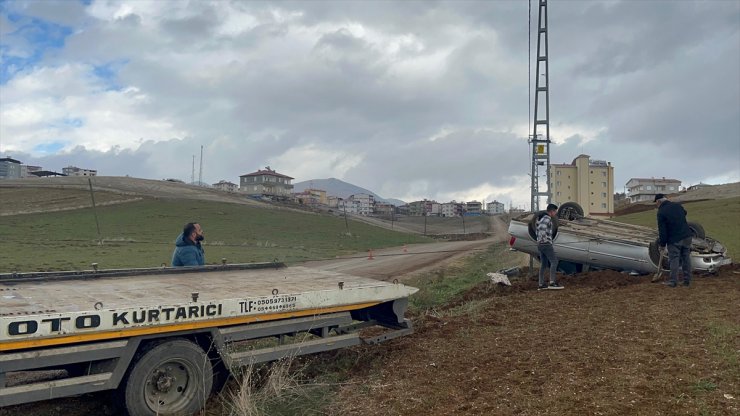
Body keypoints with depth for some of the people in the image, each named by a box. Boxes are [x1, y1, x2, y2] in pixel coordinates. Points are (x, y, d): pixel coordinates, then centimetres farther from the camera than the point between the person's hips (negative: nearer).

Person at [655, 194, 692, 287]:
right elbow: (684, 213, 29)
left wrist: (662, 244, -2)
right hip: (686, 236, 6)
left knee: (674, 259, 1)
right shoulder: (678, 205, 6)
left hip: (674, 240, -6)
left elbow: (662, 231, -12)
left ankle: (673, 281, 4)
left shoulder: (661, 212, -13)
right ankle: (687, 280, 17)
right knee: (686, 258, 12)